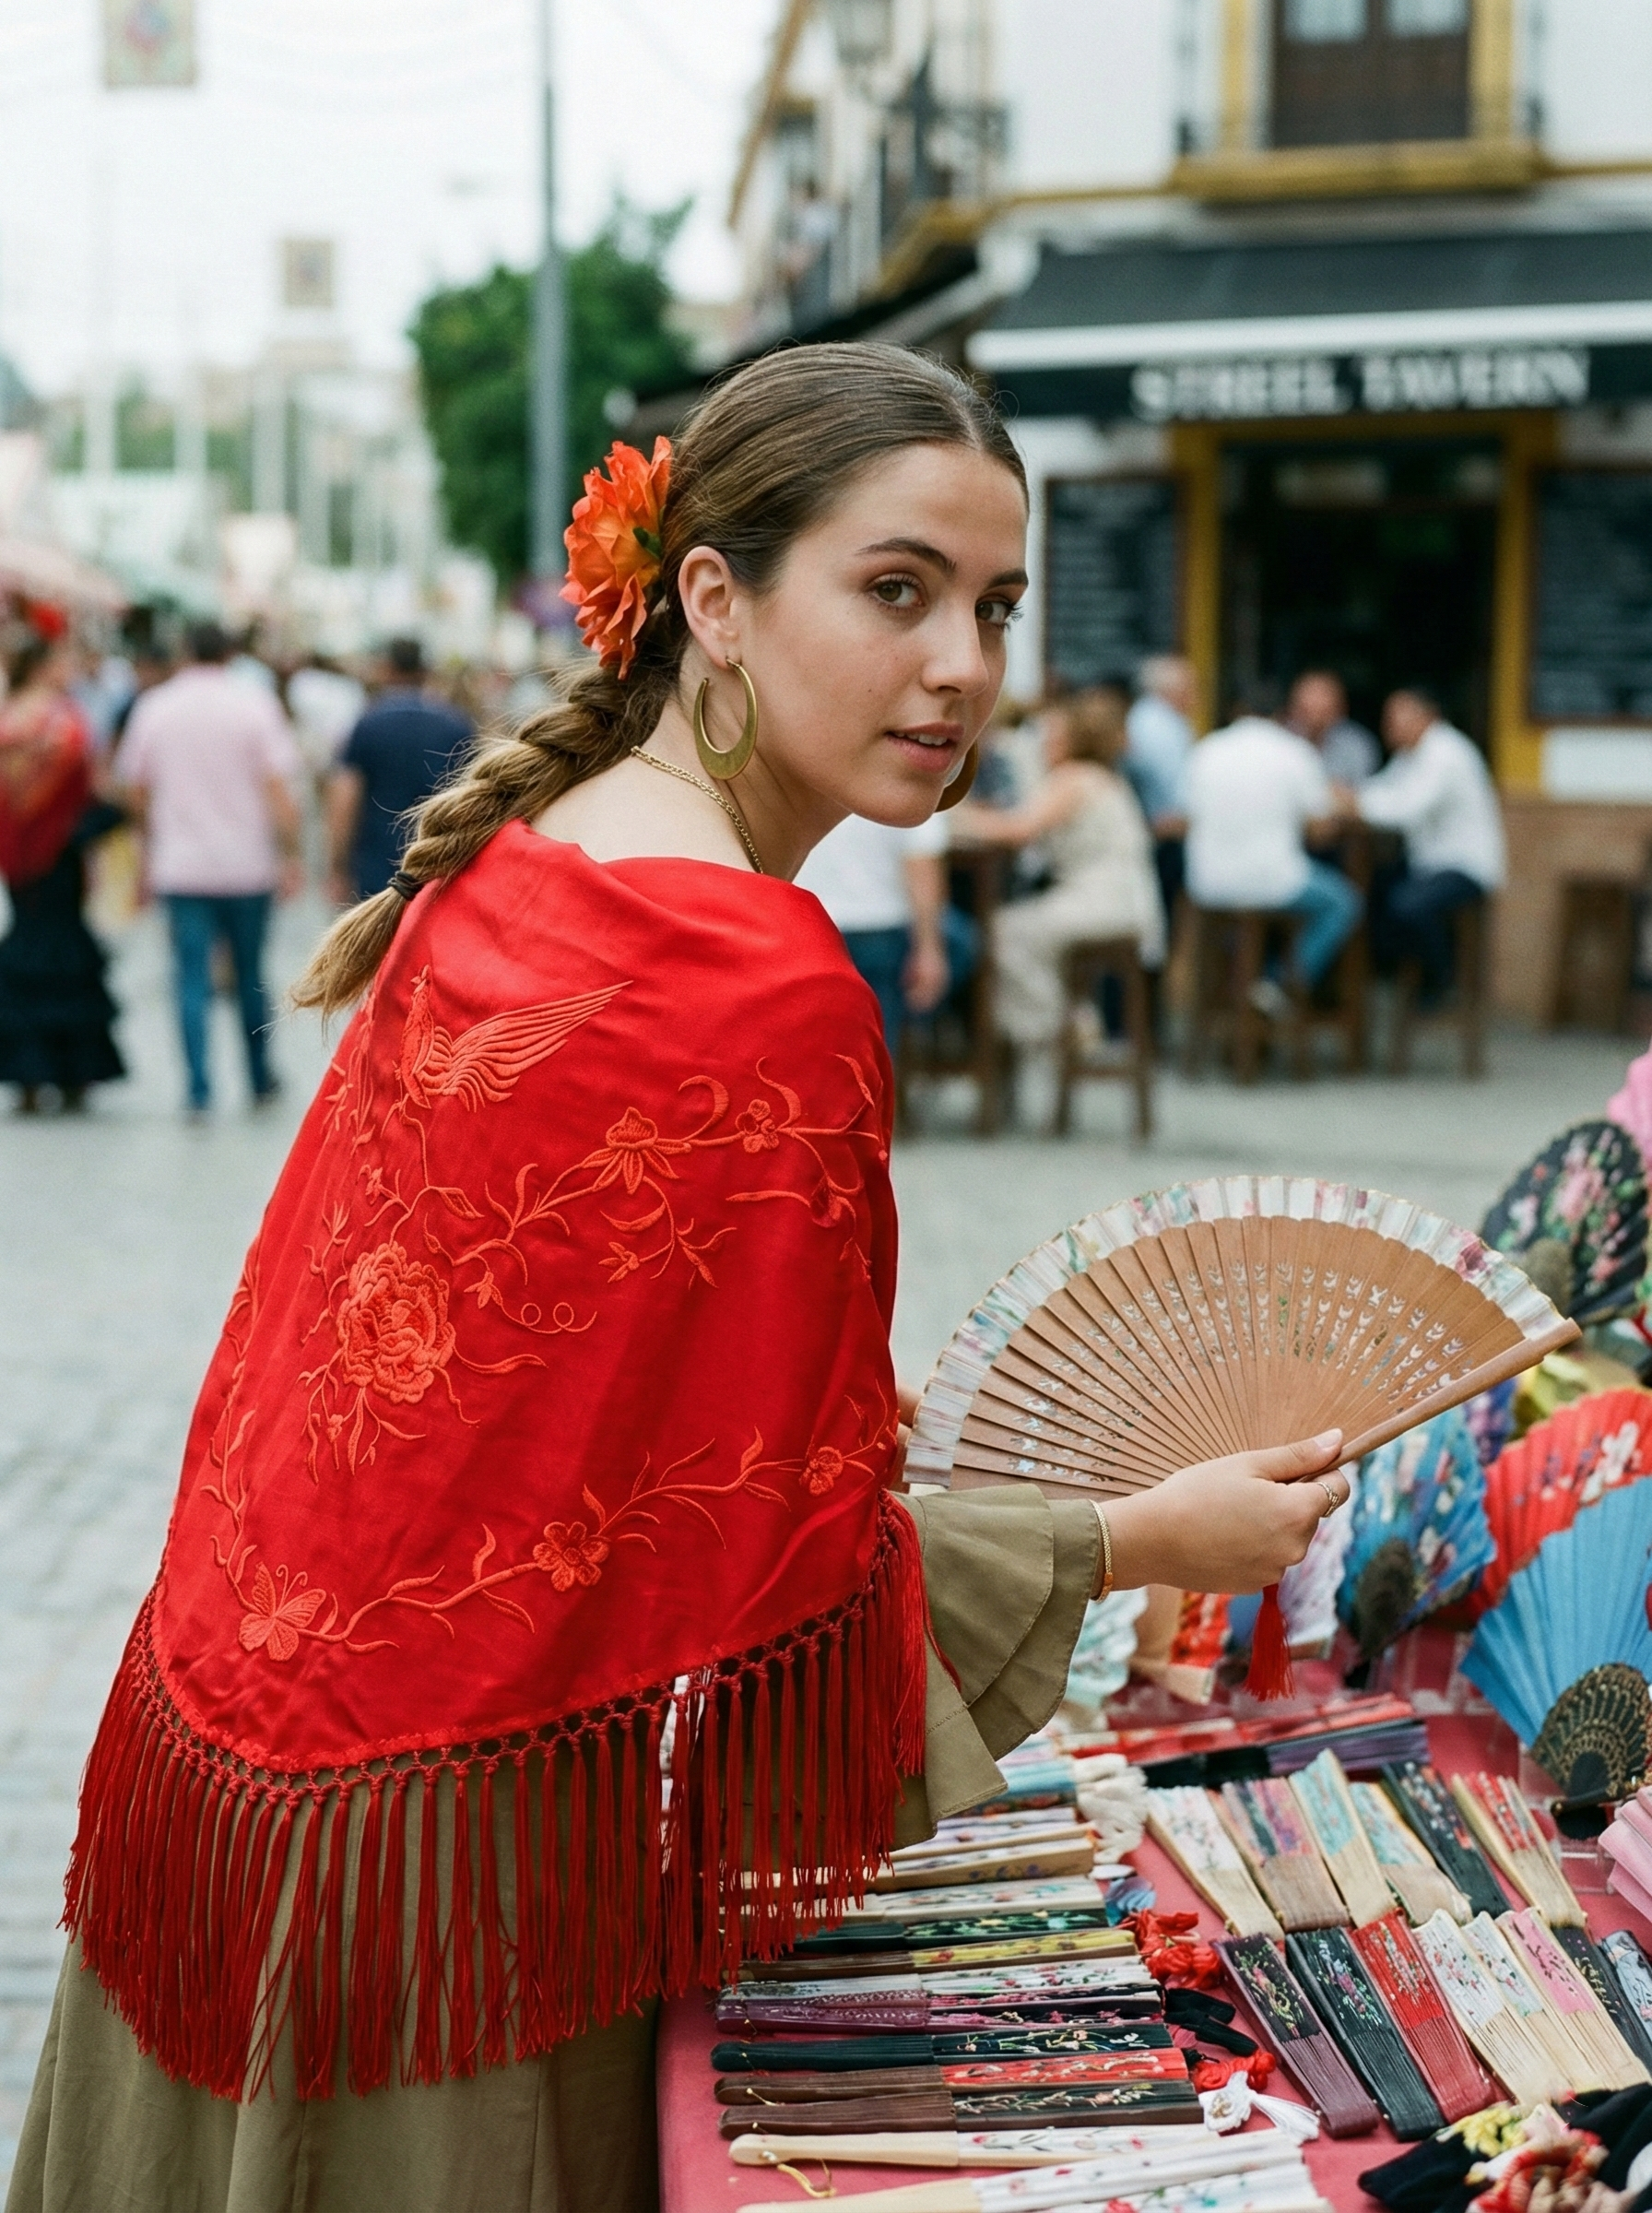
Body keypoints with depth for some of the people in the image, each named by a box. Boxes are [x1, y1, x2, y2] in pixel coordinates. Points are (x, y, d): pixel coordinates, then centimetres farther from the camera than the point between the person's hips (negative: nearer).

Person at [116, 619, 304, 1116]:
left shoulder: (153, 707, 3)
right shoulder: (254, 703, -3)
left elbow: (135, 789, 9)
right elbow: (278, 785, -9)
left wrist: (155, 846, 25)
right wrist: (290, 855, -6)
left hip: (180, 867, 0)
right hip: (247, 865, 0)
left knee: (192, 980, 1)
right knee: (250, 976, 13)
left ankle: (199, 1089, -8)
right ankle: (260, 1080, 23)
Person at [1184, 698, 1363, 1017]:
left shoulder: (1204, 753, 5)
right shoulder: (1295, 752, -5)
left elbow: (1194, 823, 13)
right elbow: (1322, 828, -2)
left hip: (1209, 888, 5)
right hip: (1272, 881, -5)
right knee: (1342, 902, 17)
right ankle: (1295, 985, 6)